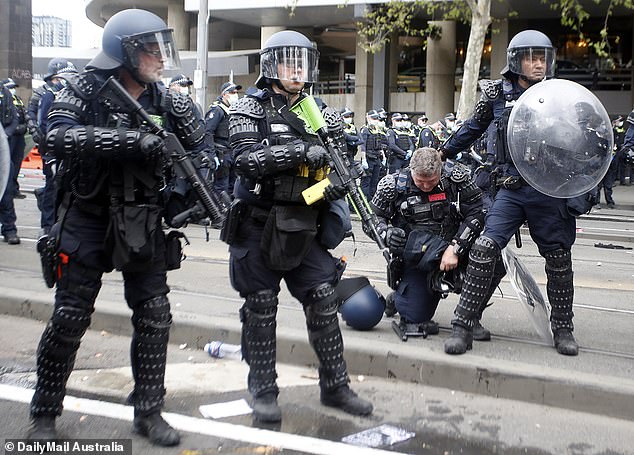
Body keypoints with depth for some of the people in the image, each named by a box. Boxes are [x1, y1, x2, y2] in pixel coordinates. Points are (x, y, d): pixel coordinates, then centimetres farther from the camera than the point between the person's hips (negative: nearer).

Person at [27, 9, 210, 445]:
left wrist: (184, 194, -10)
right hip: (87, 218, -3)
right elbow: (57, 136, -27)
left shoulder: (168, 101, 0)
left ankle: (149, 411, 16)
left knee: (155, 316, 2)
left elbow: (200, 151, 9)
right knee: (70, 318, 1)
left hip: (142, 223, 4)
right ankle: (44, 414, 18)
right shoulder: (86, 90, -11)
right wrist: (128, 139, -34)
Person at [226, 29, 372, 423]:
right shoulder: (251, 110, -4)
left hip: (302, 227, 4)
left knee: (324, 298, 2)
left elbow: (329, 164, 18)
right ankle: (264, 391, 17)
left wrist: (336, 184, -5)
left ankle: (335, 386, 14)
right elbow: (248, 160, -20)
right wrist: (301, 151, -26)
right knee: (261, 306, 4)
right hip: (259, 225, -4)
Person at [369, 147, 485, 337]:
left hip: (450, 248, 1)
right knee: (416, 316, -17)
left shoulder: (456, 179, -8)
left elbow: (476, 213, -14)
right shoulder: (394, 185, -6)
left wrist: (454, 249, -25)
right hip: (415, 255, -1)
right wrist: (386, 232, -18)